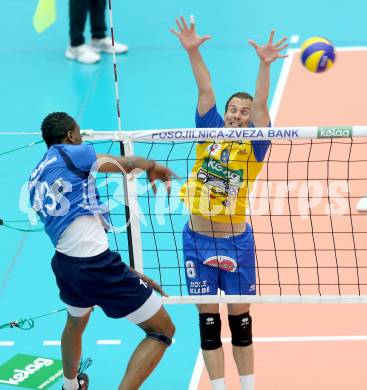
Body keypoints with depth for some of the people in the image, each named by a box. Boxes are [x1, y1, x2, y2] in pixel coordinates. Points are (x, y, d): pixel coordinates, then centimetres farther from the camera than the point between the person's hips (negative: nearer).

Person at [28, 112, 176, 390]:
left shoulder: (35, 179, 18)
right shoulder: (71, 153, -3)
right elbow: (128, 164, 1)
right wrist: (153, 166, 26)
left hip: (63, 261, 8)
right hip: (95, 265, -8)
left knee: (76, 322, 40)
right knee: (163, 331, 0)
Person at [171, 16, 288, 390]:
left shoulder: (253, 146, -3)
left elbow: (260, 104, -16)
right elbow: (205, 90, -7)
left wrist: (265, 64, -28)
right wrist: (192, 51, -16)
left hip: (236, 242, -1)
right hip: (198, 240, 1)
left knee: (241, 320, 8)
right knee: (208, 320, 6)